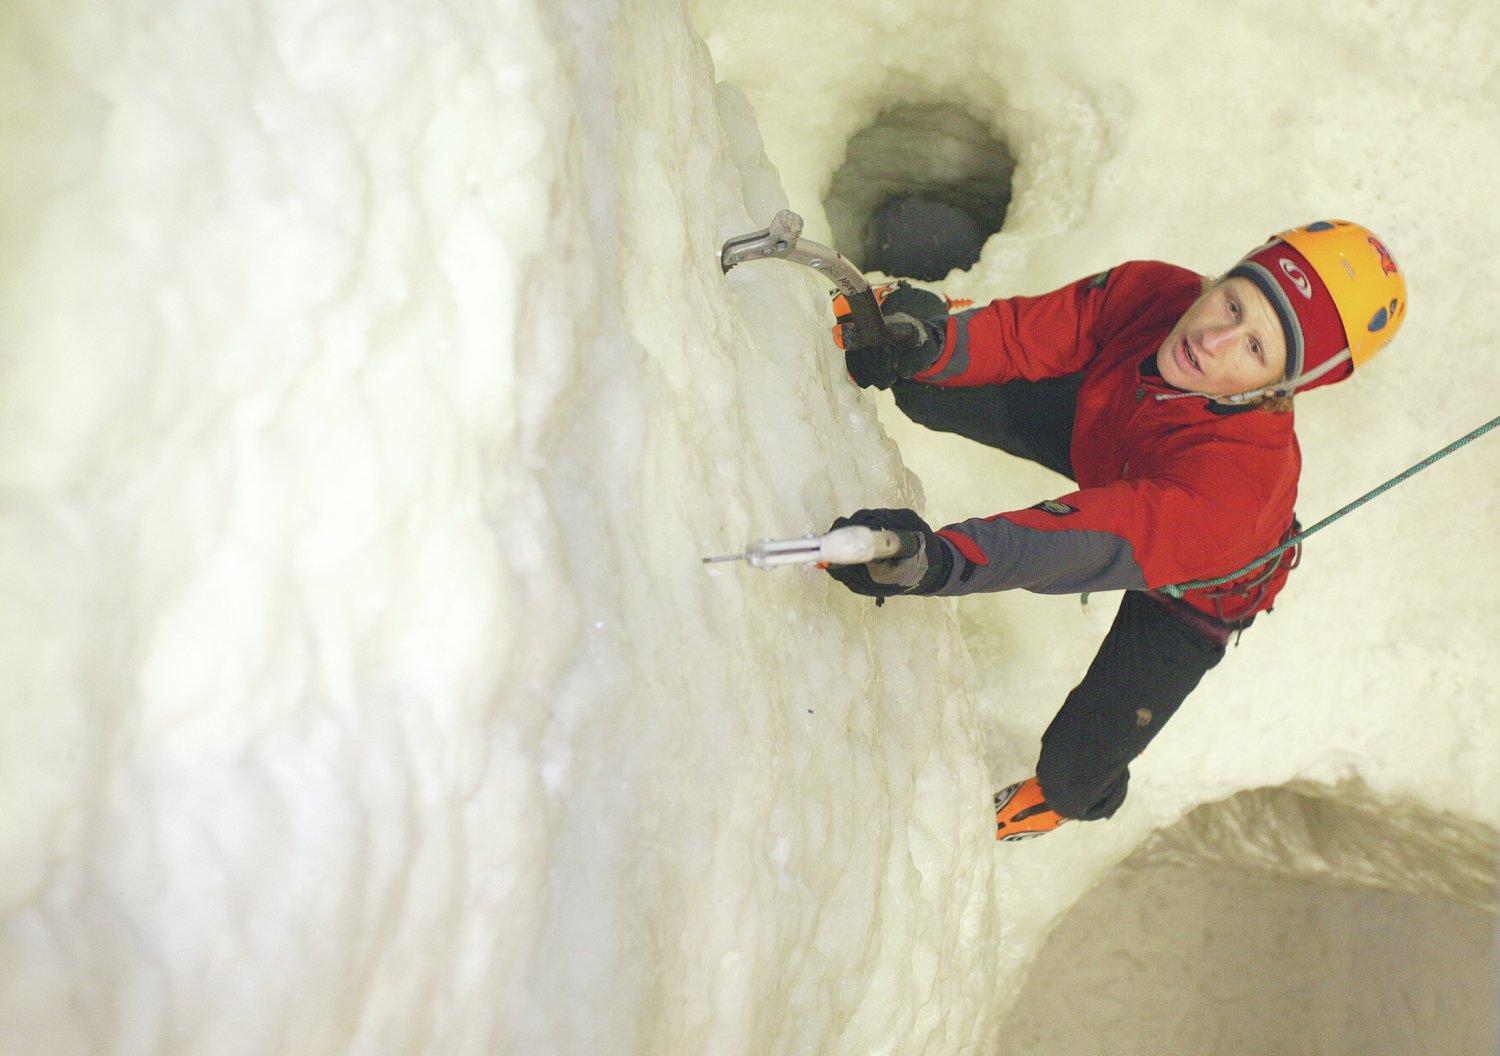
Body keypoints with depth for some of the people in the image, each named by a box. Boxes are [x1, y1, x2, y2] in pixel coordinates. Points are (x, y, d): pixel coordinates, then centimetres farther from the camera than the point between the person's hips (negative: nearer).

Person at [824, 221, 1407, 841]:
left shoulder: (1245, 471, -49)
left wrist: (944, 561, -76)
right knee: (927, 386, 1)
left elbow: (1101, 540, -61)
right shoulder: (1149, 294, -35)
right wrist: (934, 342, -46)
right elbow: (1026, 336, -24)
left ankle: (1063, 801, 43)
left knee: (1074, 766, 4)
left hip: (1194, 588, -3)